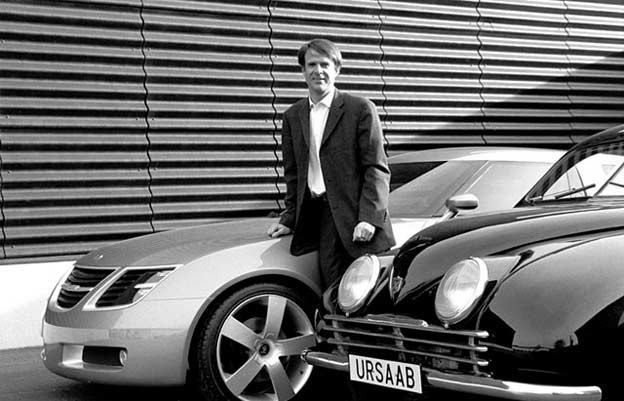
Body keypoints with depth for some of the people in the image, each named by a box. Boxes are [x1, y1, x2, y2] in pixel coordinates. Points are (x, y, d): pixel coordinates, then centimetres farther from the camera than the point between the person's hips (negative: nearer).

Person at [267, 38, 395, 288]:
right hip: (316, 218, 4)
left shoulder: (361, 109, 1)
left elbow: (377, 169, -4)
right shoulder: (292, 116, 16)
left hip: (356, 216, -3)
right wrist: (290, 218, 12)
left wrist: (369, 218, -14)